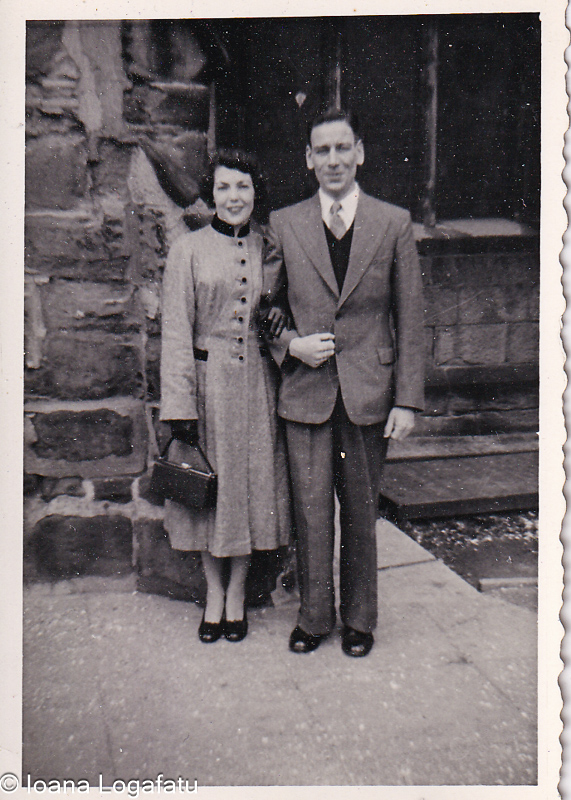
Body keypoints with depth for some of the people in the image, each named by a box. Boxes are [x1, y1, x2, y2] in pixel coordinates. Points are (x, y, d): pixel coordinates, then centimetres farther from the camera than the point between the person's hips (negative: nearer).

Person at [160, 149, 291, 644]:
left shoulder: (267, 250, 7)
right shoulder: (188, 251, -2)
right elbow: (177, 333, -5)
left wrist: (281, 325, -4)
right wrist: (180, 406, -10)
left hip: (257, 382, 2)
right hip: (207, 383, -2)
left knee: (252, 483, 8)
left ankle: (237, 593, 27)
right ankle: (214, 591, 27)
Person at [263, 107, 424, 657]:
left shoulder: (394, 224, 3)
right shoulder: (284, 225, 4)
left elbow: (410, 319, 2)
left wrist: (407, 399, -3)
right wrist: (291, 344, -8)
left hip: (368, 394, 0)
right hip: (305, 391, 1)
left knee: (361, 510, 10)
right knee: (310, 509, 5)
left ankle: (359, 618, 28)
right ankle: (313, 616, 25)